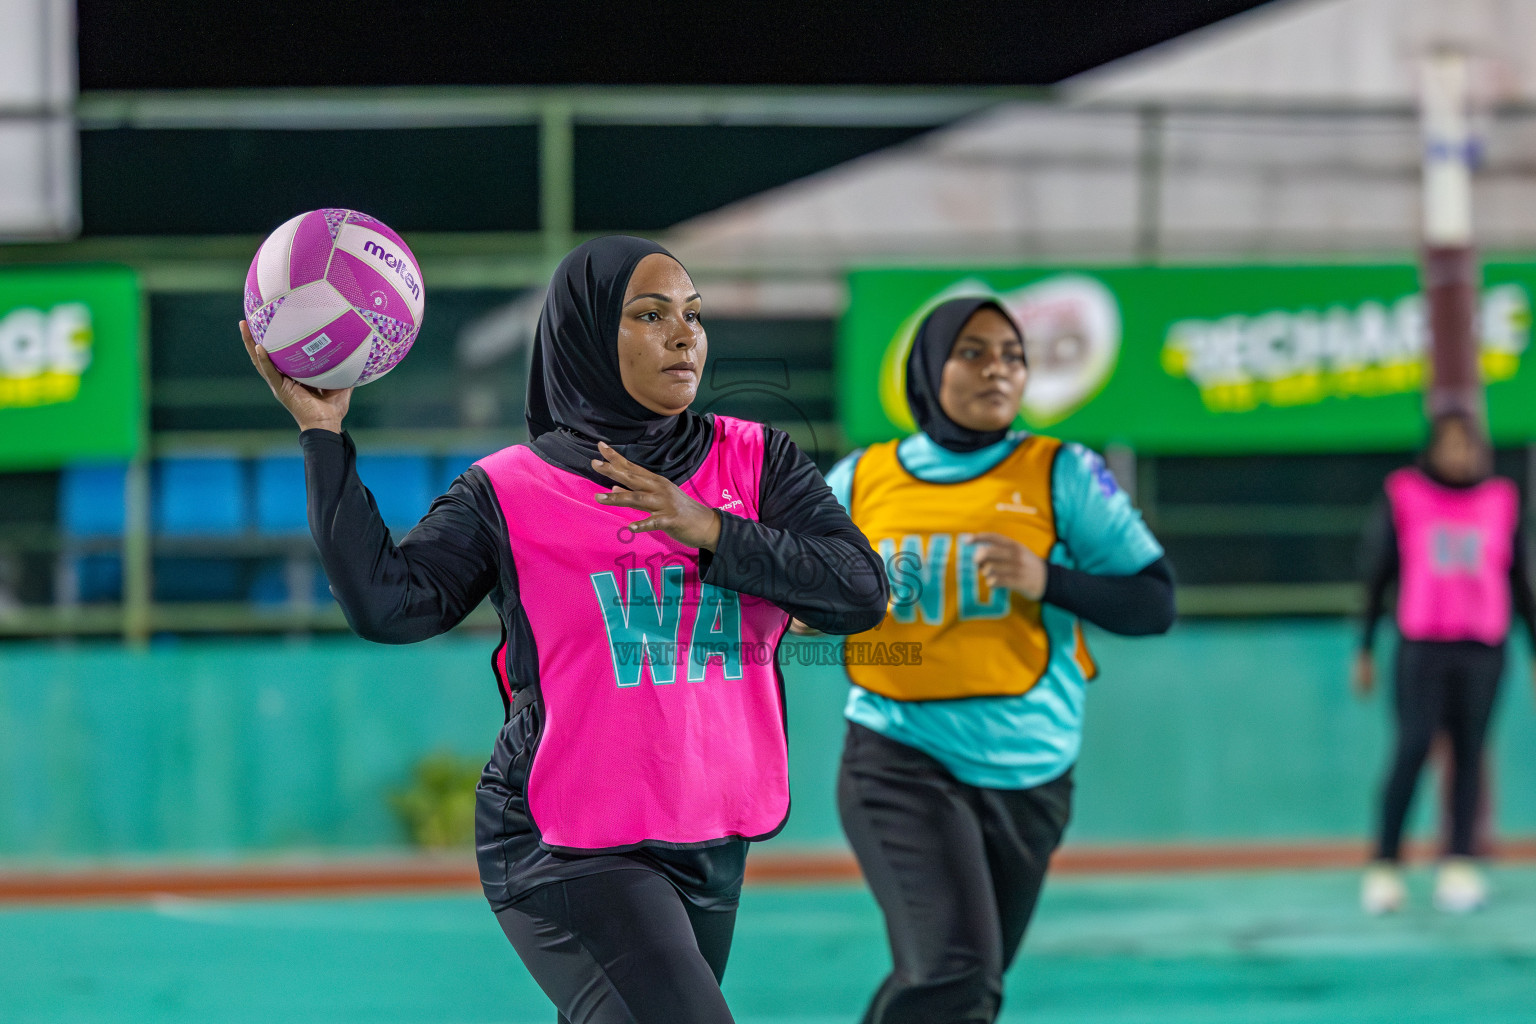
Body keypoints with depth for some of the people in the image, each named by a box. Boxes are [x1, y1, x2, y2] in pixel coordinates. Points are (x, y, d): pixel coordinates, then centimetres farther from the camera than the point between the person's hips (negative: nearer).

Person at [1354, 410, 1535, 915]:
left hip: (1483, 647, 2)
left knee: (1469, 751, 0)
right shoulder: (1404, 499, 4)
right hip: (1422, 644, -2)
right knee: (1414, 746, -11)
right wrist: (1364, 650, 5)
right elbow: (1376, 578, 8)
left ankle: (1458, 866, 3)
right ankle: (1384, 866, -8)